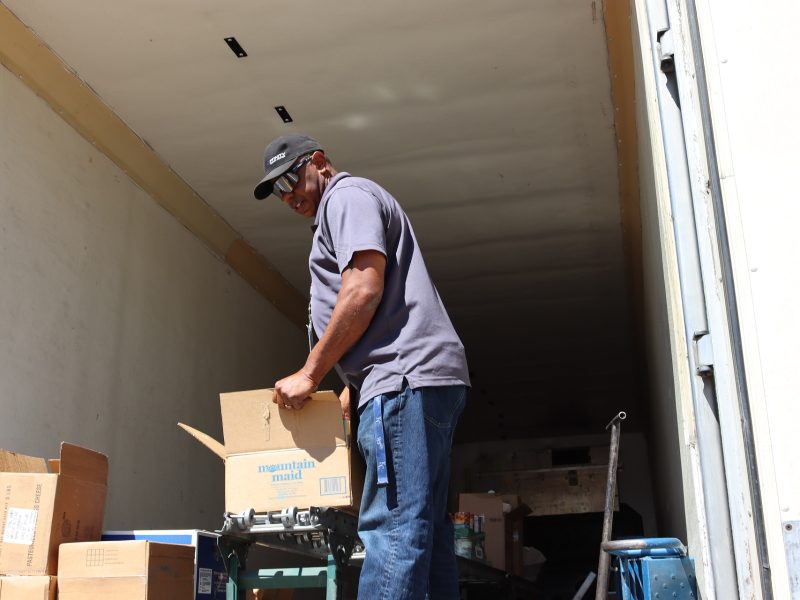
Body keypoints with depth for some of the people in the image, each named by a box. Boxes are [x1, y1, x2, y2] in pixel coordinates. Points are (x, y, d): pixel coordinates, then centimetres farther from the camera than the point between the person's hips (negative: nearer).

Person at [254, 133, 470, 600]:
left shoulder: (347, 195, 0)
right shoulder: (346, 207, 31)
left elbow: (365, 289, -15)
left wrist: (309, 374, -11)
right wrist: (352, 390, 22)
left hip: (406, 379, -11)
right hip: (424, 380, 11)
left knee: (392, 529, -16)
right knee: (424, 531, 7)